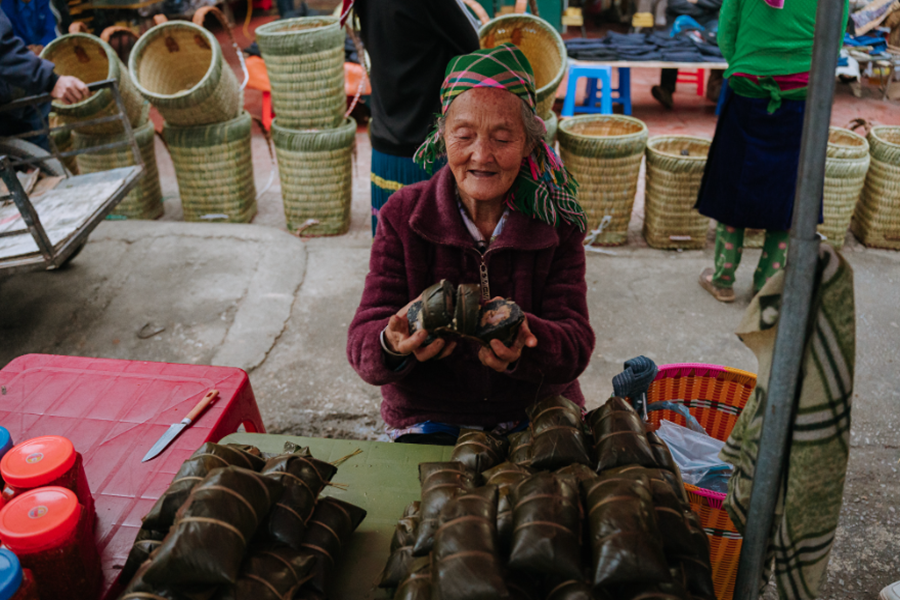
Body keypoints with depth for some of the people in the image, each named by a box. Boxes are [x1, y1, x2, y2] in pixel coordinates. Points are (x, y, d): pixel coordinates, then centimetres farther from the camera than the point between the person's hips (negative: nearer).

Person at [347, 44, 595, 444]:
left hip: (540, 420, 1)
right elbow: (363, 344, -8)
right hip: (430, 422, 0)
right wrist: (394, 346, -33)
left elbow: (575, 345, -10)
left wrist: (522, 343, -33)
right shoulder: (403, 216, -2)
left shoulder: (556, 224, -1)